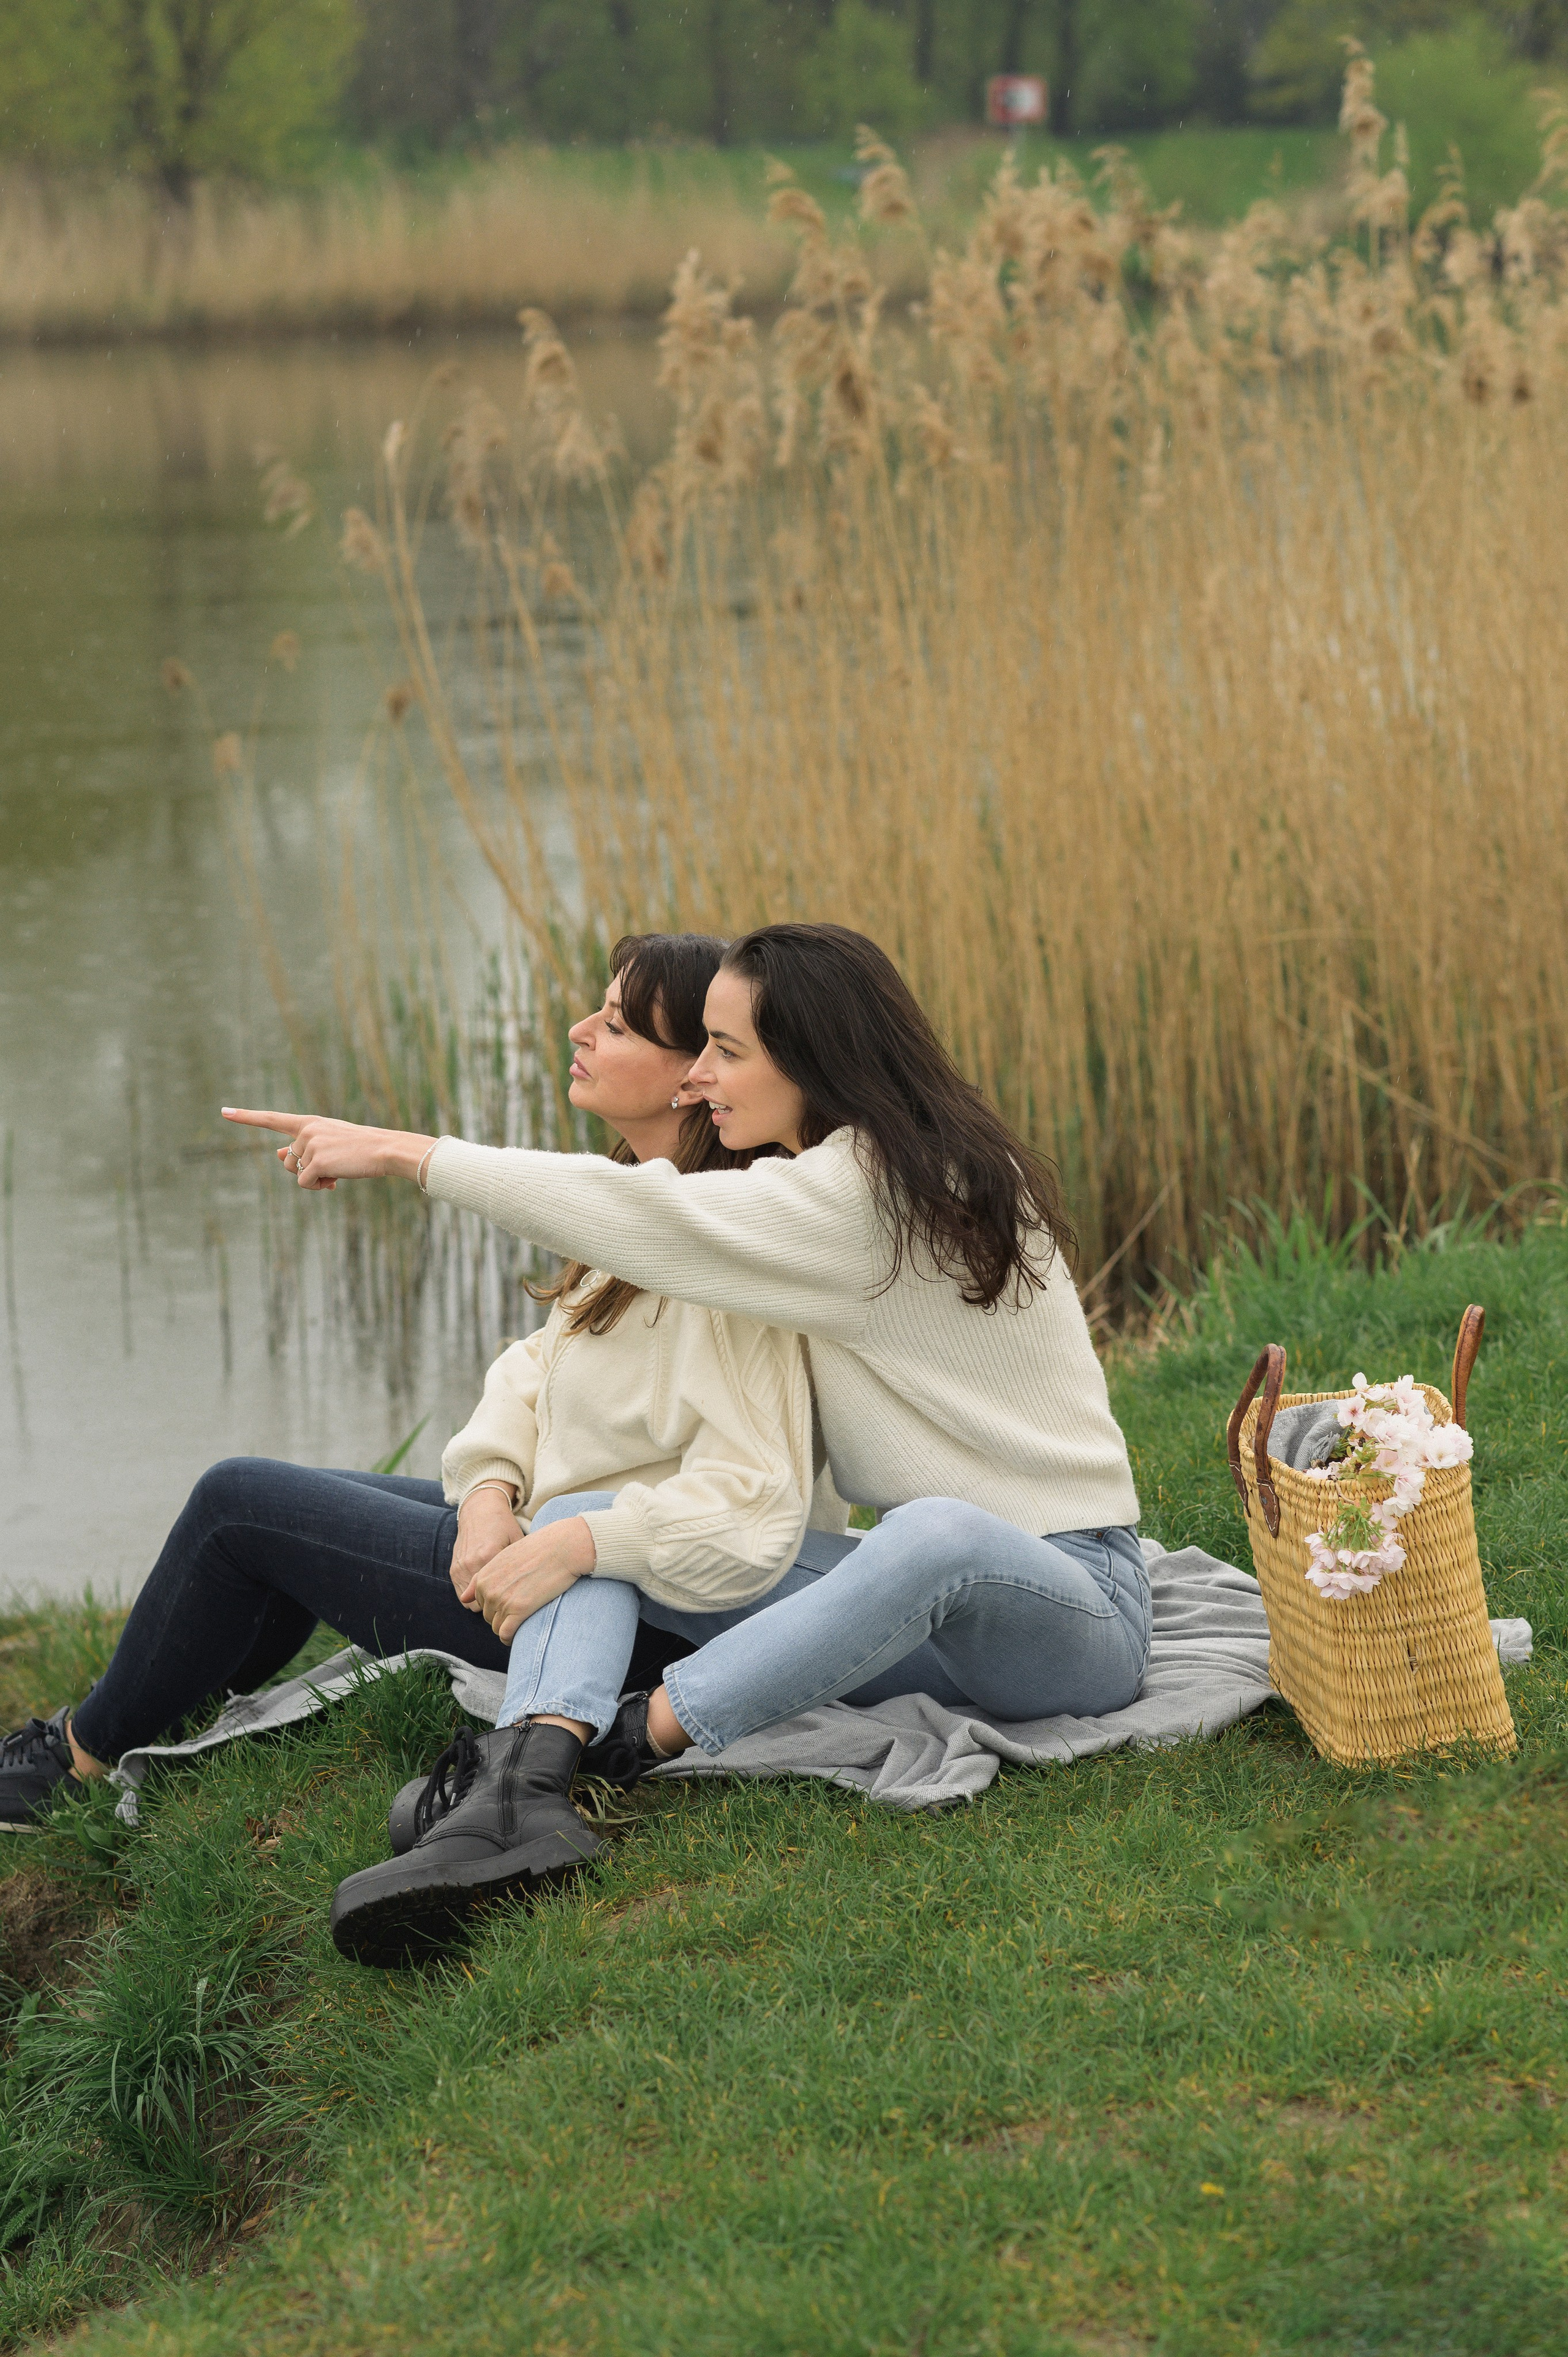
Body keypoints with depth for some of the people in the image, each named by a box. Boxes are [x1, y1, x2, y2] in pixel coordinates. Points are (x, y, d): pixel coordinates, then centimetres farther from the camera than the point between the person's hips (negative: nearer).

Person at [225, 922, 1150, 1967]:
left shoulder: (884, 1191, -18)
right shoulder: (851, 1177, 10)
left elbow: (648, 1219, -21)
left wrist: (403, 1153, -15)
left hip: (1070, 1597, -8)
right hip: (934, 1607, 9)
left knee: (937, 1533, -44)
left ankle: (631, 1743, -36)